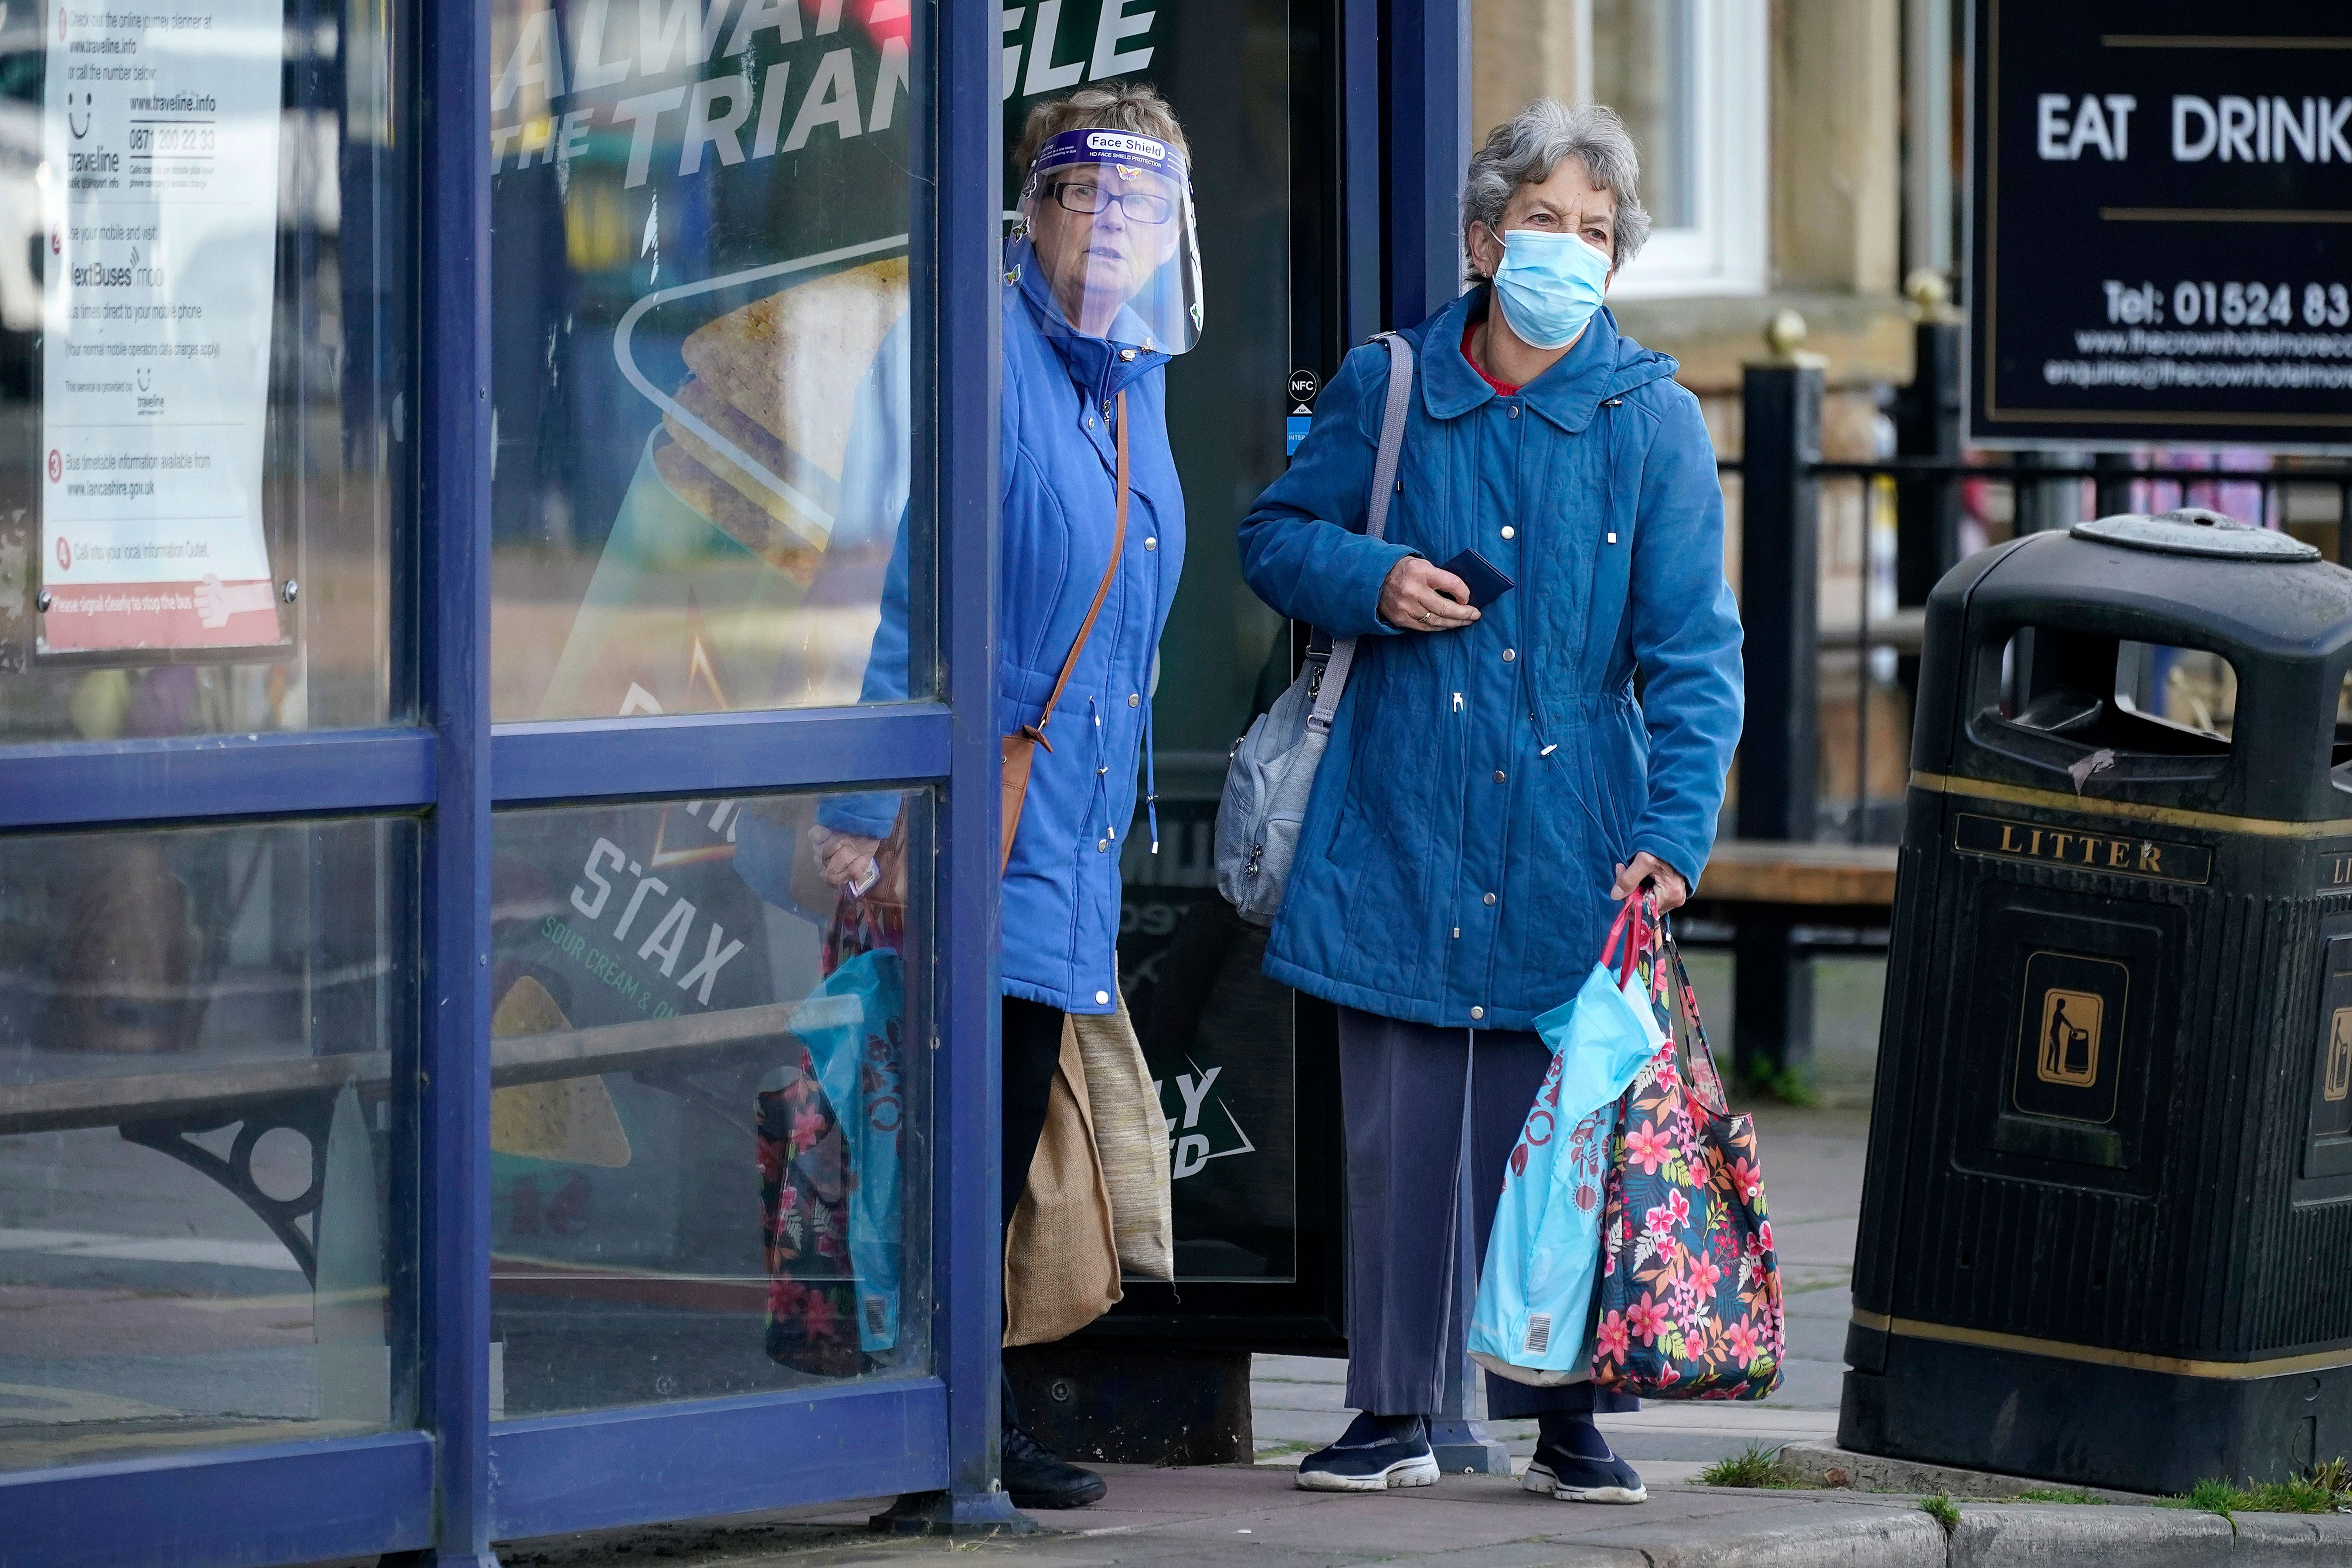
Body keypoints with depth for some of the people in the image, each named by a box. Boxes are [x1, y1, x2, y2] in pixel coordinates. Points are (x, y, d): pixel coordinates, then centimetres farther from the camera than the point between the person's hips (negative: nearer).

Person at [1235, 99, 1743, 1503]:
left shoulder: (1654, 422, 0)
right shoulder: (1385, 391, 5)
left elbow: (1693, 650, -2)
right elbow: (1277, 536, 16)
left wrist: (1674, 833, -13)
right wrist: (1370, 582, -7)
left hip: (1569, 848, -1)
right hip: (1402, 830, 1)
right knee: (1399, 1133, 3)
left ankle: (1568, 1419, 11)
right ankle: (1395, 1414, 12)